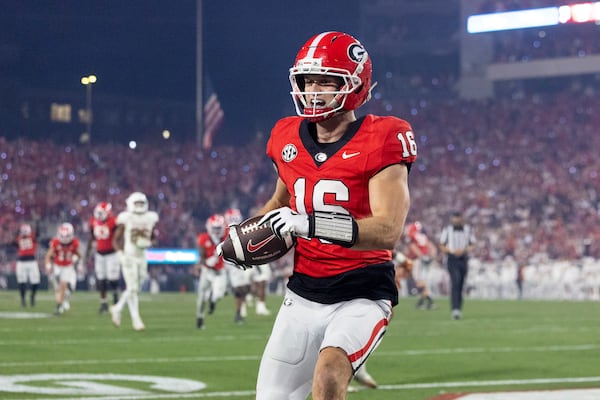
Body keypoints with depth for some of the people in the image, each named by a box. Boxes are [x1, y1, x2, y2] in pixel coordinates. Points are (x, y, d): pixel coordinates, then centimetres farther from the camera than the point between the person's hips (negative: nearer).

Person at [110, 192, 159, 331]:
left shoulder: (150, 219, 4)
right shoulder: (125, 219, -8)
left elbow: (153, 238, 17)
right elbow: (116, 240, -3)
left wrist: (149, 242, -6)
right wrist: (121, 253, -17)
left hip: (142, 257, 5)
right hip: (129, 257, -5)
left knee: (135, 288, 11)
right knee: (132, 288, -8)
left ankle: (117, 309, 31)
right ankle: (136, 319, -2)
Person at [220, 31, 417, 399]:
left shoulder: (380, 141, -13)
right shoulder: (289, 137, 5)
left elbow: (389, 229, -24)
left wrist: (310, 224, -34)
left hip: (362, 295, -6)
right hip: (303, 294, 6)